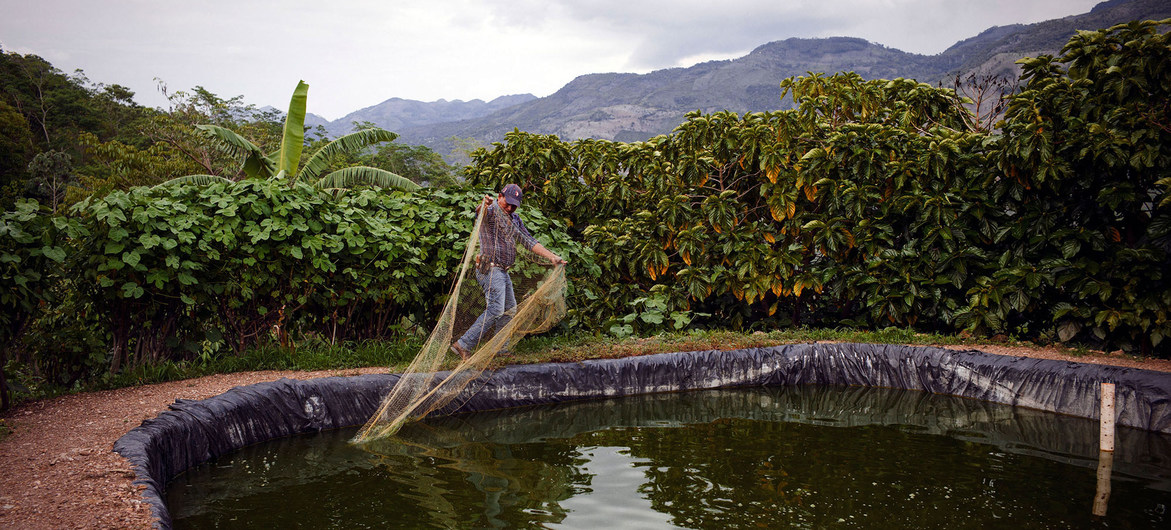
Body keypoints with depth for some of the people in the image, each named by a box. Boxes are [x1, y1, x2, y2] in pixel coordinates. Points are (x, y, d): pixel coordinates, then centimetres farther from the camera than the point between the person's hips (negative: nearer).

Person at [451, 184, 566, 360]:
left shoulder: (515, 219, 17)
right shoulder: (492, 211, -9)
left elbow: (529, 242, 18)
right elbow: (481, 212, -34)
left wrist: (552, 257, 9)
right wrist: (483, 206, -60)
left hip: (503, 271, 9)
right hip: (490, 268, -9)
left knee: (509, 309, 14)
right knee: (496, 309, -18)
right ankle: (463, 345, -18)